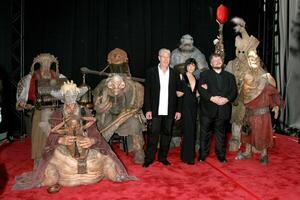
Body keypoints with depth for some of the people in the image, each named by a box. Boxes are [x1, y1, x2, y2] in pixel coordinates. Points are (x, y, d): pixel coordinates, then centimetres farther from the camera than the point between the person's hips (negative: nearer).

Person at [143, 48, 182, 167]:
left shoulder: (175, 74, 8)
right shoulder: (151, 72, 2)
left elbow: (178, 93, 9)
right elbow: (147, 92, -1)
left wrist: (178, 110, 3)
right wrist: (148, 109, -7)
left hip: (170, 111, 3)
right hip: (156, 111, -2)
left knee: (167, 134, 8)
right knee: (153, 134, 0)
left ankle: (163, 157, 22)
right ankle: (149, 158, 11)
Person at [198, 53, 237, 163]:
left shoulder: (230, 76, 15)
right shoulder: (204, 74, 8)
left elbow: (234, 91, 5)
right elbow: (201, 89, -6)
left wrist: (227, 99, -15)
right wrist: (212, 98, -18)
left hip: (223, 110, 2)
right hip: (208, 109, -1)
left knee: (221, 134, 9)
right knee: (205, 133, 4)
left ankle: (221, 156, 20)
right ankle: (202, 155, 15)